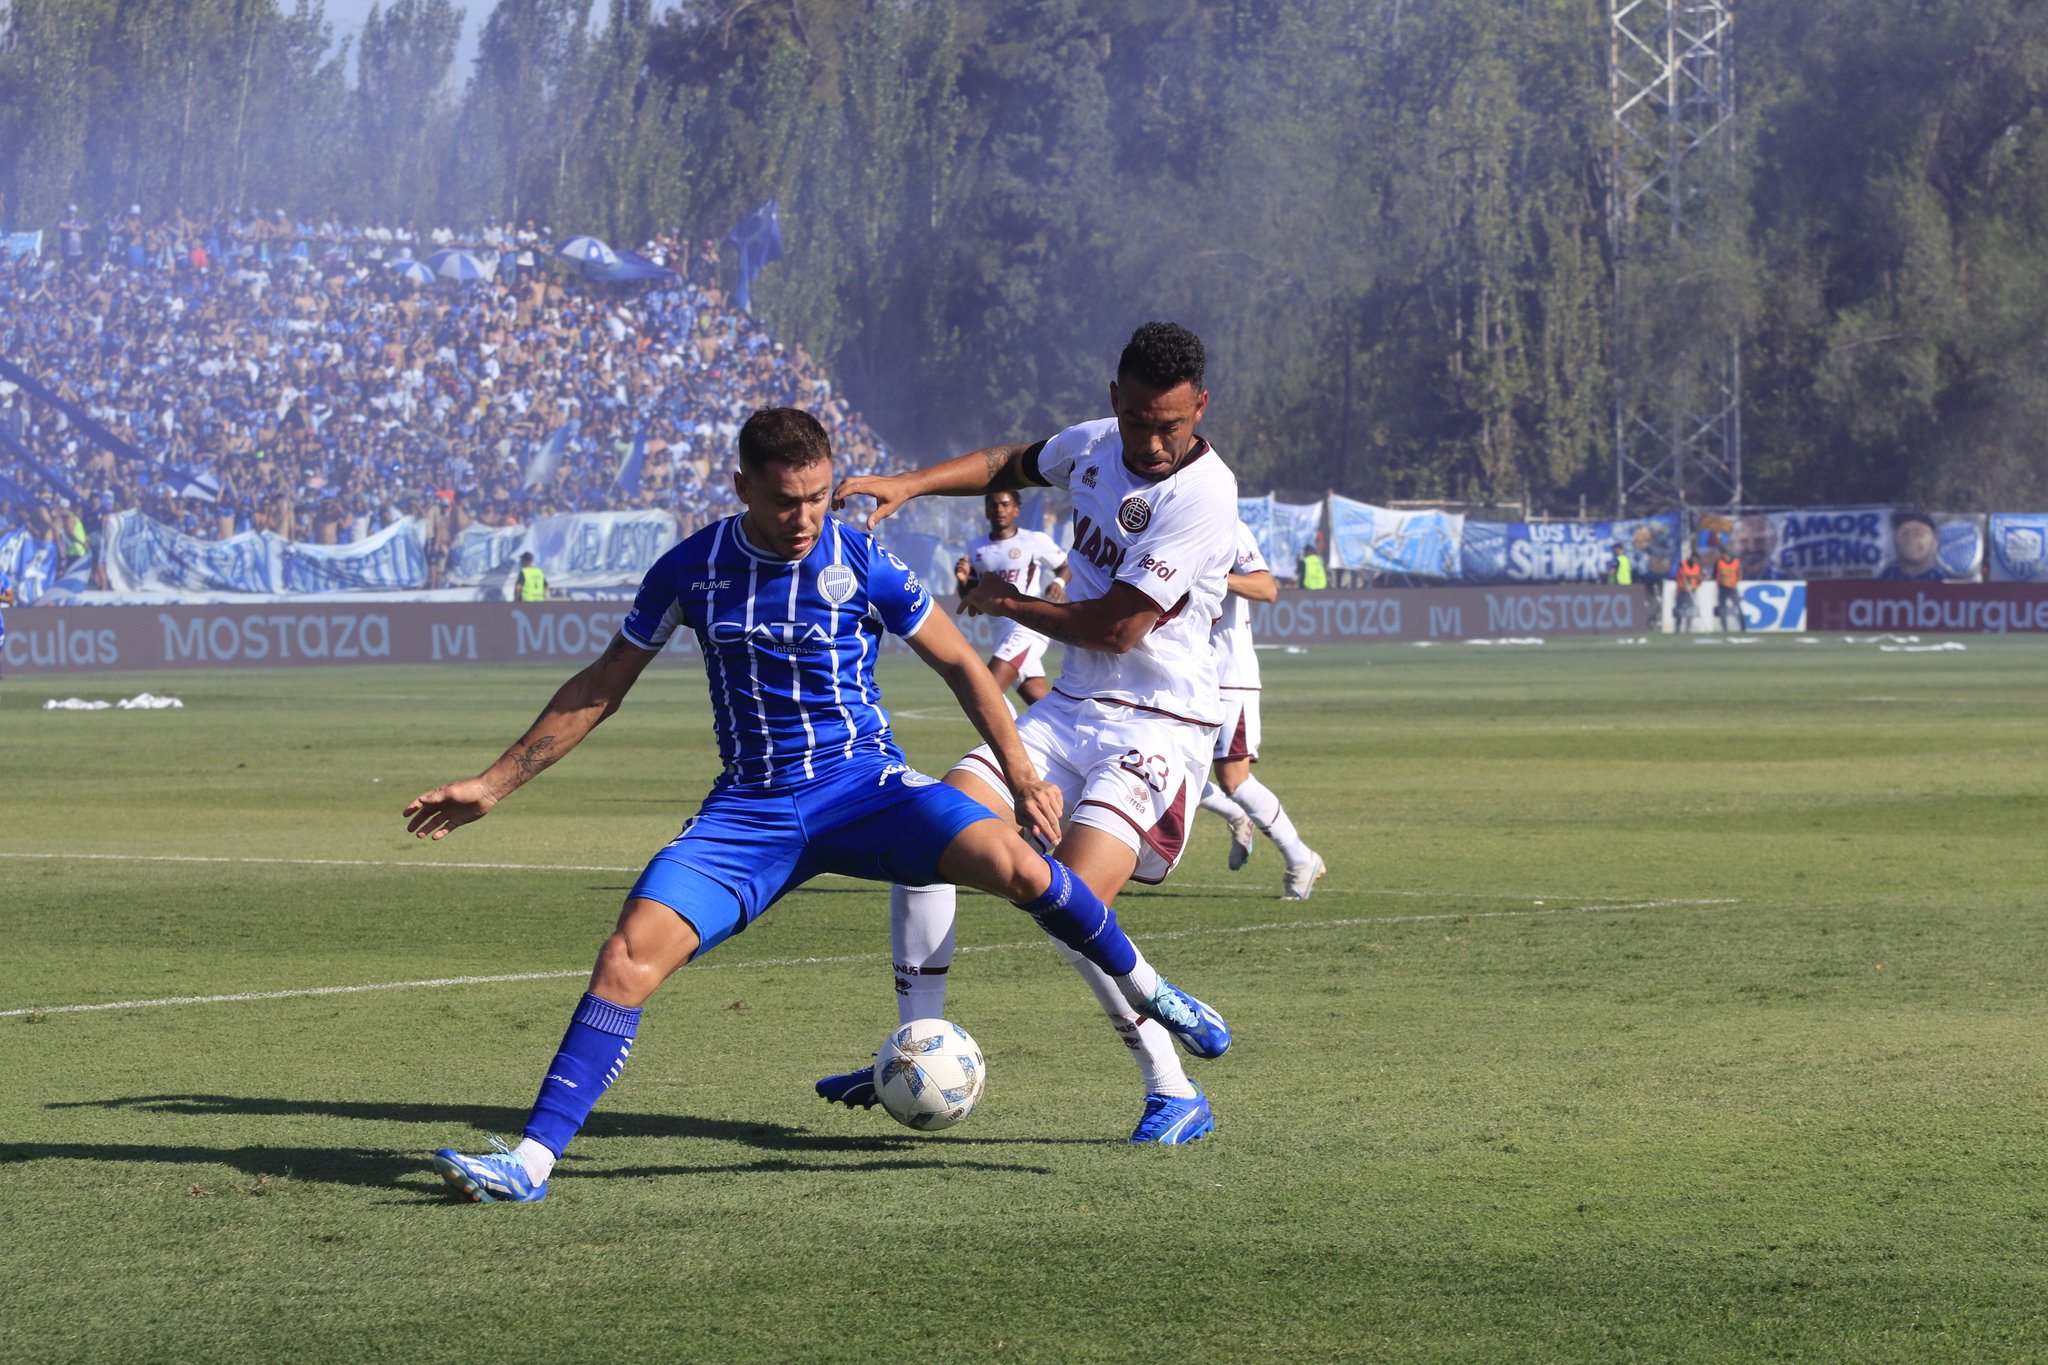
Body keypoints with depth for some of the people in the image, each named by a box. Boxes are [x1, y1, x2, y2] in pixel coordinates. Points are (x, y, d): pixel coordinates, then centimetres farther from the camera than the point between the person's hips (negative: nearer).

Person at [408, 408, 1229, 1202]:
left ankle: (1146, 991, -1)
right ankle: (531, 1161, -15)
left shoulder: (860, 564, -7)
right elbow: (601, 687, 10)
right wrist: (493, 784, 9)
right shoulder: (691, 569, -1)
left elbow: (959, 664, 6)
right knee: (630, 954, -20)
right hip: (748, 809, 2)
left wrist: (1021, 774, -3)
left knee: (1012, 864, -28)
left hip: (865, 787, -2)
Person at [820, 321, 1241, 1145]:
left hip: (1158, 727, -8)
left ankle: (1176, 1096, -11)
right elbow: (1014, 464, 28)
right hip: (1070, 709, 8)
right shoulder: (1093, 446, 4)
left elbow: (1117, 626, -20)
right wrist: (908, 485, 13)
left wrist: (1005, 603, -4)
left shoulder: (1203, 493, -20)